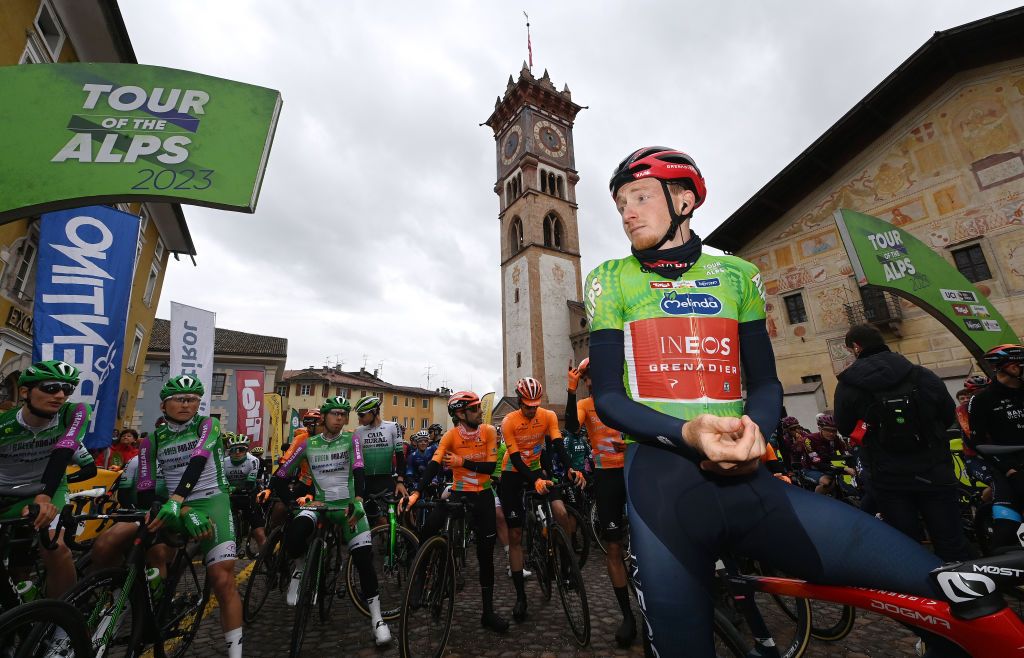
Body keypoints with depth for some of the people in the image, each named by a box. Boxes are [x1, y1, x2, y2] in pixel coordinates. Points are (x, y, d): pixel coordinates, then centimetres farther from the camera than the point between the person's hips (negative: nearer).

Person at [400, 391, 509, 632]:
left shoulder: (489, 431, -12)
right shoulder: (451, 436, -14)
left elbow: (491, 466, -14)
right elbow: (434, 465, -24)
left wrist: (462, 462, -22)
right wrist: (415, 493, -37)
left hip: (483, 497, 0)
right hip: (458, 494, 0)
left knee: (486, 555, 6)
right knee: (426, 534, -15)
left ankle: (488, 612, 22)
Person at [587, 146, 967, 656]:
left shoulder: (737, 275, 12)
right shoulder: (611, 280, 4)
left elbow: (764, 381, 11)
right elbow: (608, 397, -2)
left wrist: (752, 427, -12)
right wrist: (688, 432, -21)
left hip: (747, 481, 3)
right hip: (663, 485, -2)